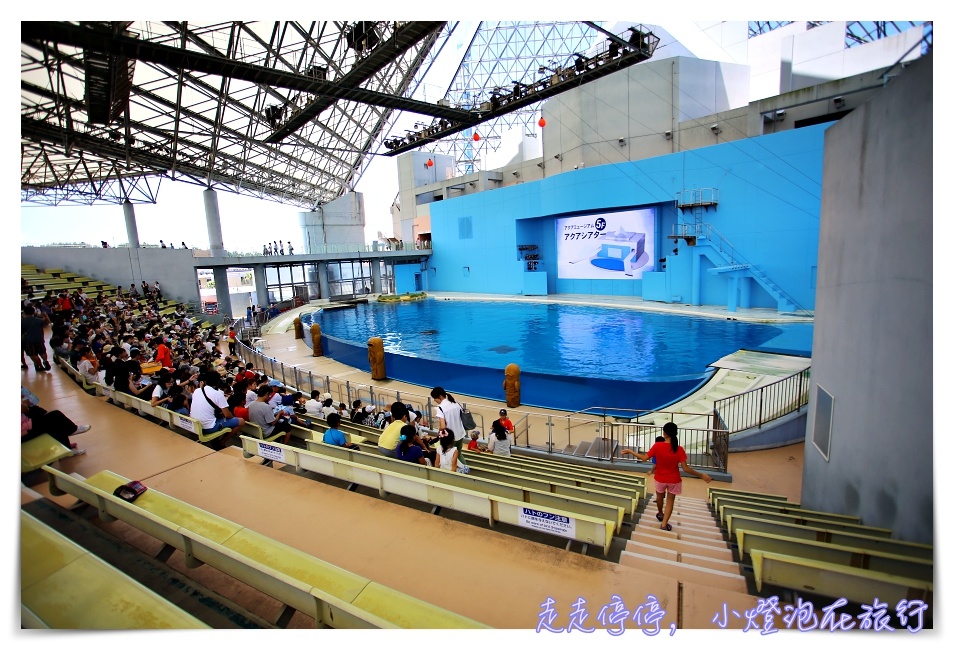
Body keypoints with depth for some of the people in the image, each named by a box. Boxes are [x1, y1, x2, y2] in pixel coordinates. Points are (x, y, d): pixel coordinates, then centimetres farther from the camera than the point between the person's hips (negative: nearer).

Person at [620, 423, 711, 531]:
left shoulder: (657, 446, -21)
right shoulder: (679, 450, -20)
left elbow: (644, 458, -14)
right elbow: (685, 468, -20)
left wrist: (630, 451, -2)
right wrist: (701, 475, -8)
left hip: (660, 478, 1)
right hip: (674, 480, 0)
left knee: (659, 495, 27)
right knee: (670, 500, 17)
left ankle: (660, 514, 49)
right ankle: (664, 524, 16)